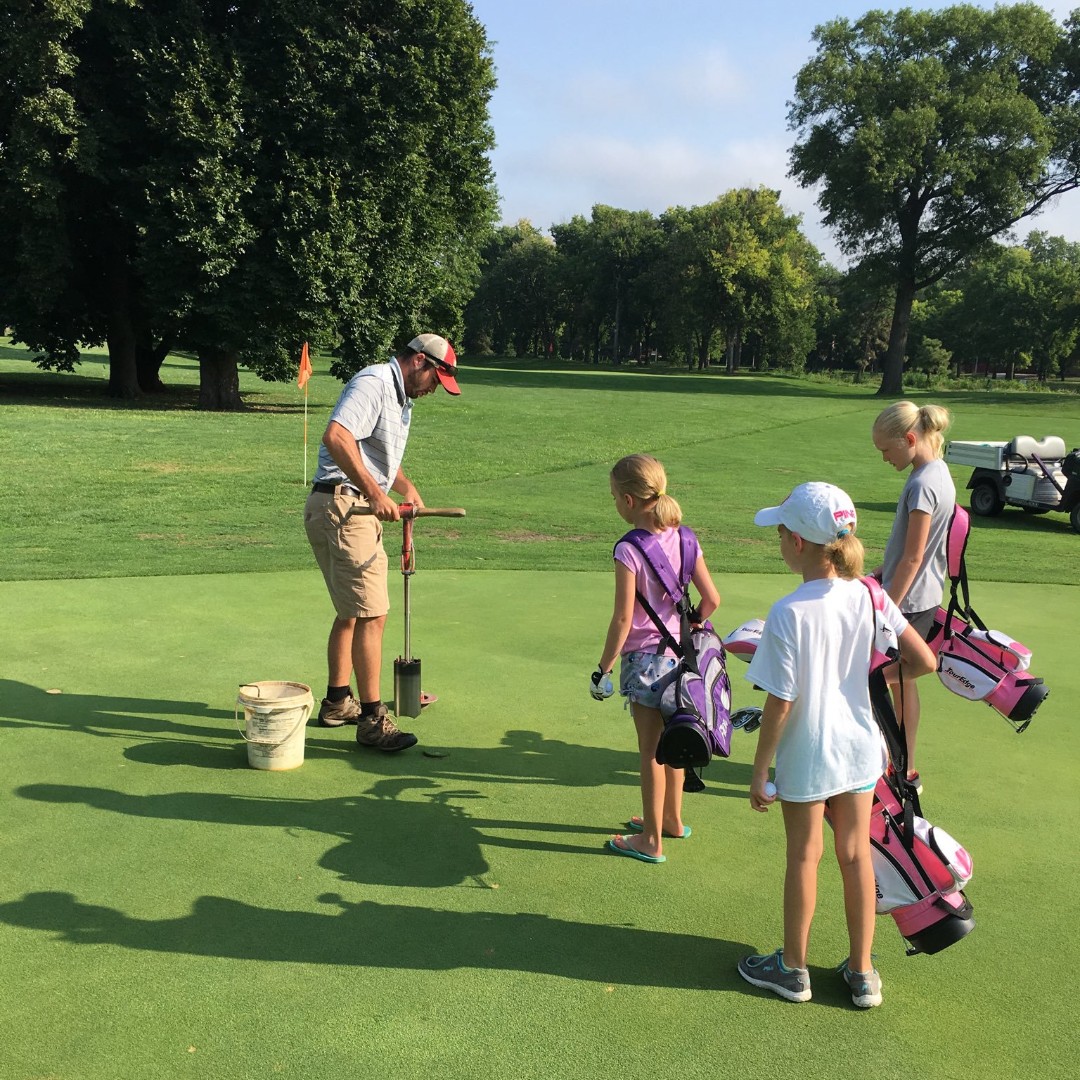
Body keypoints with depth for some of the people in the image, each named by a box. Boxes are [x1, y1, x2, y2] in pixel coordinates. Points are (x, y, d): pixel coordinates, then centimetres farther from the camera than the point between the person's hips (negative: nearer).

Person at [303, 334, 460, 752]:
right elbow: (336, 437, -28)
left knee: (352, 611, 19)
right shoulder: (373, 383, -12)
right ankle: (372, 718, -5)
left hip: (359, 512, 11)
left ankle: (337, 702, 31)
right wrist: (375, 493, -28)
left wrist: (408, 489, 18)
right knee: (372, 614, -11)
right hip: (340, 508, -11)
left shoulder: (400, 400, 20)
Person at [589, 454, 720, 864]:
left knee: (652, 751, 5)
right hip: (678, 654, 6)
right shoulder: (684, 539, -2)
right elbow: (711, 599, -1)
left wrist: (603, 669, -9)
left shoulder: (629, 550, -20)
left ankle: (652, 840, 18)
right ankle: (671, 819, 38)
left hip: (644, 658, -6)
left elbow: (623, 619, -20)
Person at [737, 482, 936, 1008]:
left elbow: (780, 704, -20)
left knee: (803, 856, 13)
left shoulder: (788, 614, -24)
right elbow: (925, 660, -6)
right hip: (859, 747, 5)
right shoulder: (868, 596, -9)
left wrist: (759, 770, -8)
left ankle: (793, 968, 31)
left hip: (806, 756, -4)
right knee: (856, 854, 17)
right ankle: (862, 972, 31)